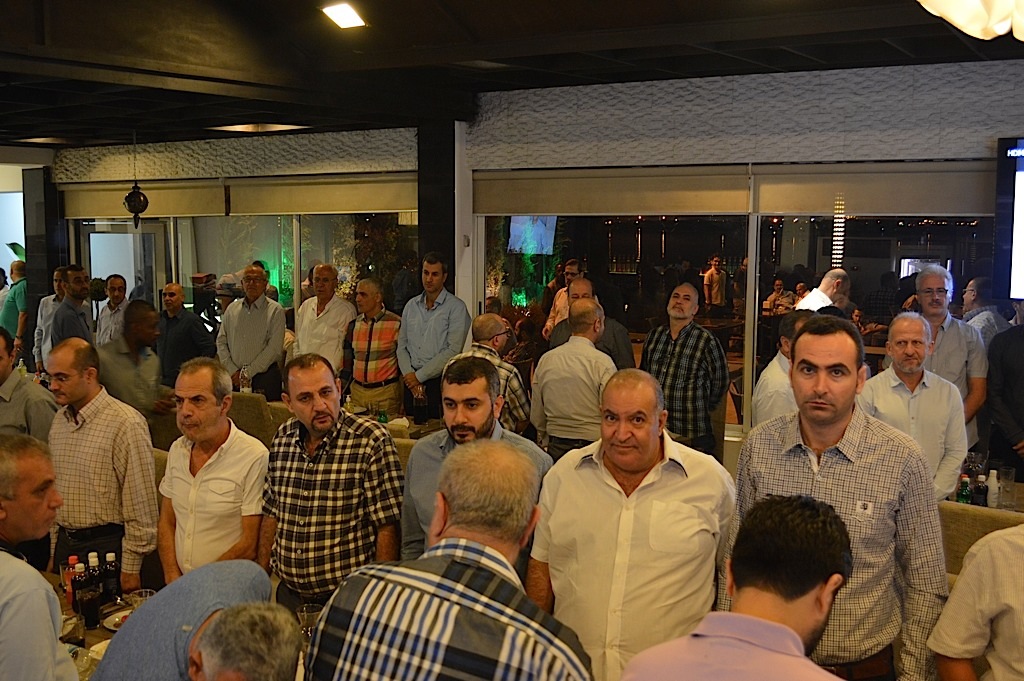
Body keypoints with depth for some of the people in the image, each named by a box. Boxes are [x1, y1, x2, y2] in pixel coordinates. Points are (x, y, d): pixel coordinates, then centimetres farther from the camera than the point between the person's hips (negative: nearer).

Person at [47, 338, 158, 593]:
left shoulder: (126, 424, -17)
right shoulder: (60, 419, 8)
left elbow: (141, 504, -15)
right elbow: (54, 488, 17)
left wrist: (130, 567, -13)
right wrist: (53, 550, 15)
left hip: (107, 546, -7)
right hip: (64, 543, 7)